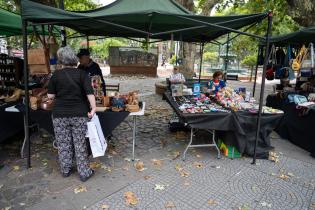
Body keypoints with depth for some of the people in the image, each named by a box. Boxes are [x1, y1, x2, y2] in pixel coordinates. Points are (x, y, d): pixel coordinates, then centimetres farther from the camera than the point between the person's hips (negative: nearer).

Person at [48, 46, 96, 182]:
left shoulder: (56, 75, -1)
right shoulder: (82, 74, -4)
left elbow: (50, 96, 2)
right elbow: (89, 93, -16)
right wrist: (93, 107, -12)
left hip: (60, 114, 1)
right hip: (79, 114, 0)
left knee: (63, 144, 14)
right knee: (80, 144, 8)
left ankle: (65, 170, 28)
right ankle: (84, 172, 16)